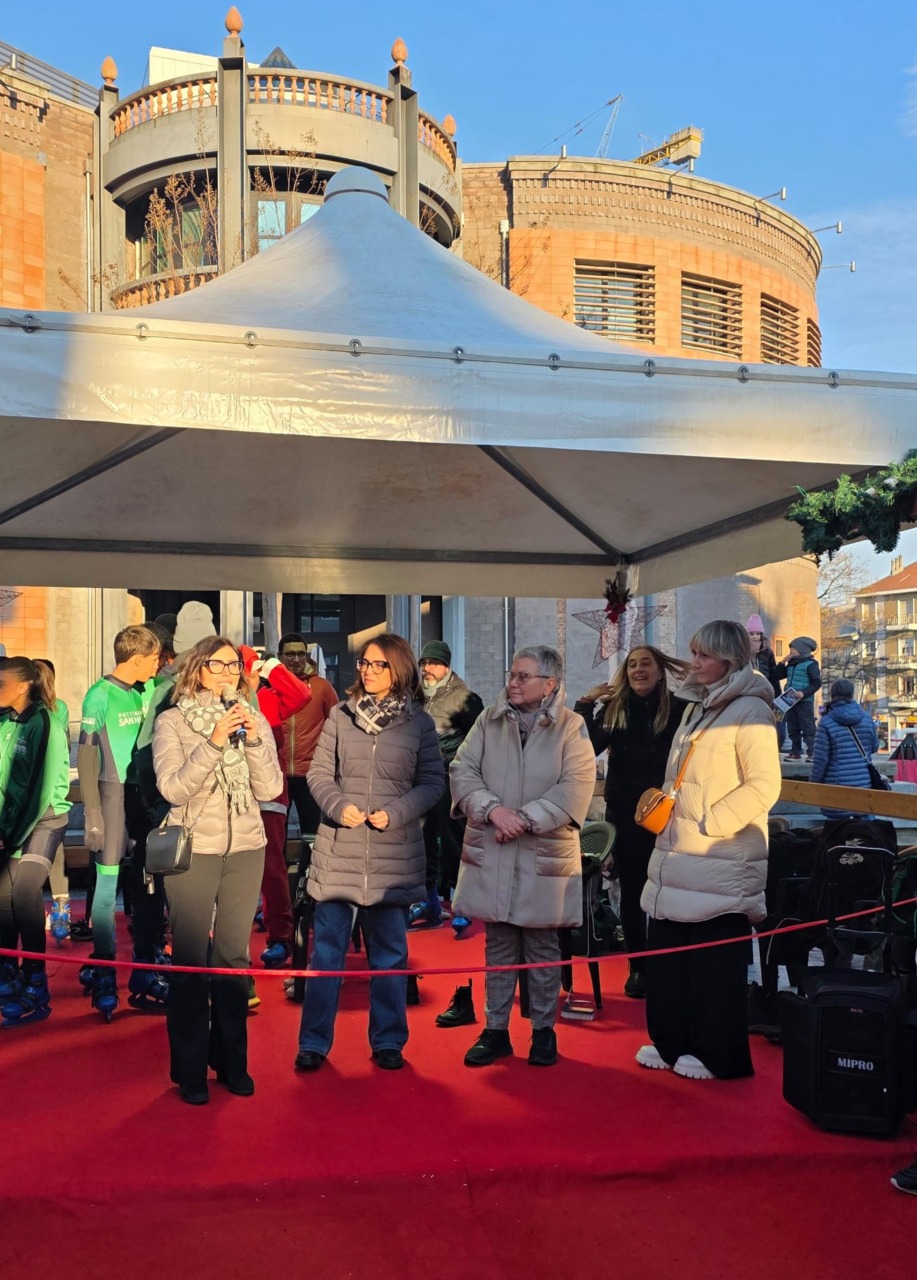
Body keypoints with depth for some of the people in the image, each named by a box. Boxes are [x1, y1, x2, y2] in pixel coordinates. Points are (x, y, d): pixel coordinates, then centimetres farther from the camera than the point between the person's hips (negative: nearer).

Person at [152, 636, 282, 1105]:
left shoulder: (254, 721, 5)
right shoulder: (172, 721, -3)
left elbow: (270, 789, -2)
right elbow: (172, 787, -13)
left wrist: (252, 740, -15)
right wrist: (214, 742, -23)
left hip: (246, 849, 3)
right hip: (194, 850, -3)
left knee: (234, 957, 9)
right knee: (190, 959, 1)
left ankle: (232, 1061, 22)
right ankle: (190, 1070, 14)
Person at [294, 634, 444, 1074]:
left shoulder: (420, 723, 1)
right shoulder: (340, 716, 2)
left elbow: (432, 783, 1)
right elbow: (319, 773, 3)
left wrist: (395, 812, -13)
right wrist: (338, 806, -15)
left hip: (393, 854, 0)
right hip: (338, 850, 0)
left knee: (389, 952, 11)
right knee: (326, 949, 7)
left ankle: (388, 1041, 25)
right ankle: (313, 1042, 19)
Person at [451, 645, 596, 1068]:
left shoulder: (571, 728, -4)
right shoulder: (489, 720, 5)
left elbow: (575, 788, -12)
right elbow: (462, 771, 1)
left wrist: (526, 818, -18)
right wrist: (493, 810, -15)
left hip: (544, 855, -2)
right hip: (490, 852, 3)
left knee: (542, 948, 9)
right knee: (498, 946, 12)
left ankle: (543, 1030, 25)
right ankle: (495, 1029, 24)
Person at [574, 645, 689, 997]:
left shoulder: (678, 709, -3)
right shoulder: (614, 709, 1)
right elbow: (587, 747, -10)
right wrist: (585, 704, -15)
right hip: (623, 813, 2)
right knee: (631, 891, 10)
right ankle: (637, 967, 24)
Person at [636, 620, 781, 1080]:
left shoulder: (749, 710, -10)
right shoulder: (696, 707, 15)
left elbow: (764, 785, -17)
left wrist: (708, 822, -18)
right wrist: (662, 807, 12)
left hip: (721, 861, -8)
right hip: (677, 856, 8)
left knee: (716, 961, 2)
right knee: (667, 952, 13)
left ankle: (717, 1055, 17)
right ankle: (671, 1042, 27)